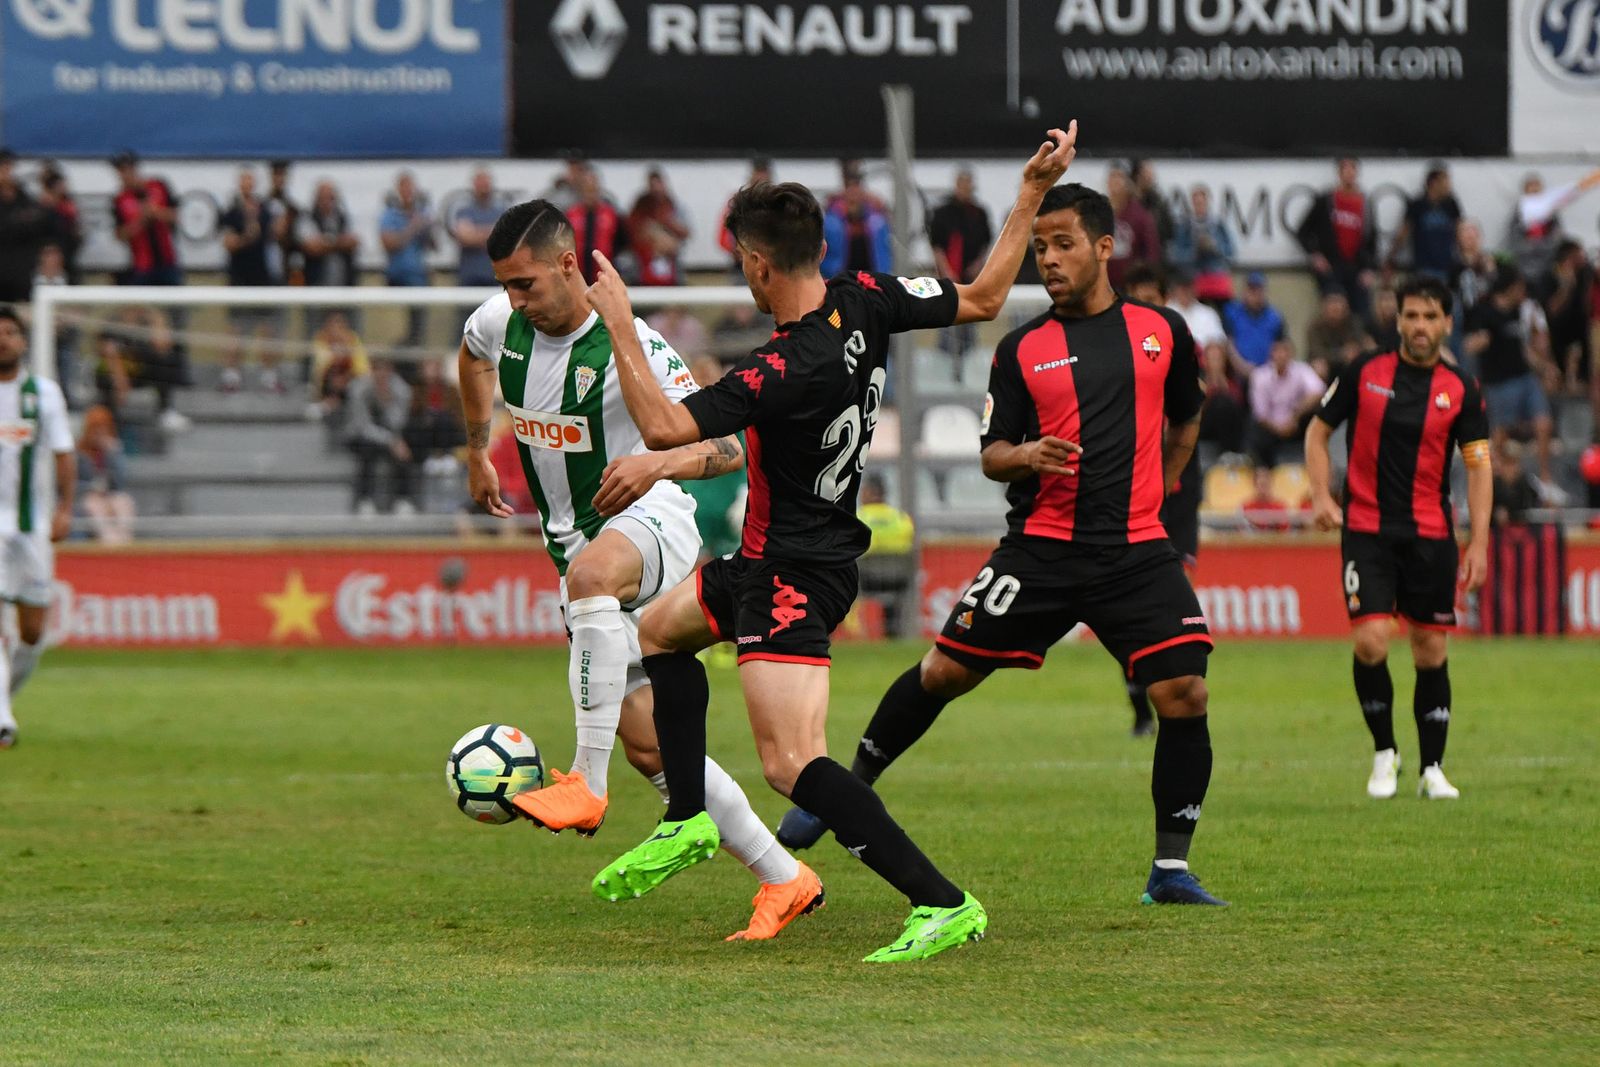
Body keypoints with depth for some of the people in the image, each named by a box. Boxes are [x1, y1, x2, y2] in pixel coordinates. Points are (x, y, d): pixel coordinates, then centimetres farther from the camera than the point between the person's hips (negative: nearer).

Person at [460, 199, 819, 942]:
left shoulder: (629, 347, -21)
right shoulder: (499, 323, -1)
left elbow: (728, 448, -24)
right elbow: (473, 355, 27)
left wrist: (658, 463, -43)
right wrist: (477, 453, 28)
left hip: (651, 521, -7)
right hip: (578, 543, 7)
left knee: (591, 571, -44)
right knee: (645, 742, 2)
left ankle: (587, 783, -44)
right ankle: (782, 880, 12)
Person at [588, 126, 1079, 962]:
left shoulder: (786, 372, -31)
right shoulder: (864, 302, -9)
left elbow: (664, 428, -30)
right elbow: (983, 298, 2)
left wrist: (618, 323, -22)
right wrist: (1033, 191, 7)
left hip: (792, 578, -11)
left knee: (792, 765, -16)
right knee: (660, 630, 30)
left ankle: (942, 903, -21)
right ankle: (686, 823, 35)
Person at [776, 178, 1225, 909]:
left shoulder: (1162, 330, 7)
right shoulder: (1022, 349, 4)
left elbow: (1185, 418, 24)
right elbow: (992, 454, 4)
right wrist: (1026, 456, -17)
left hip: (1138, 552, 0)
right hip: (1042, 547, 0)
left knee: (1184, 693, -12)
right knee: (944, 671, -1)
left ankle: (1170, 870, 0)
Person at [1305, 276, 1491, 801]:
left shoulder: (1461, 390, 0)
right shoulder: (1364, 373, -1)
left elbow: (1478, 467, 0)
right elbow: (1318, 430, 9)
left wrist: (1479, 542, -9)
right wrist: (1321, 495, -5)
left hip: (1430, 535, 1)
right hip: (1366, 530, -1)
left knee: (1431, 653, 3)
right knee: (1371, 642, -14)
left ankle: (1433, 769, 15)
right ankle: (1384, 752, 6)